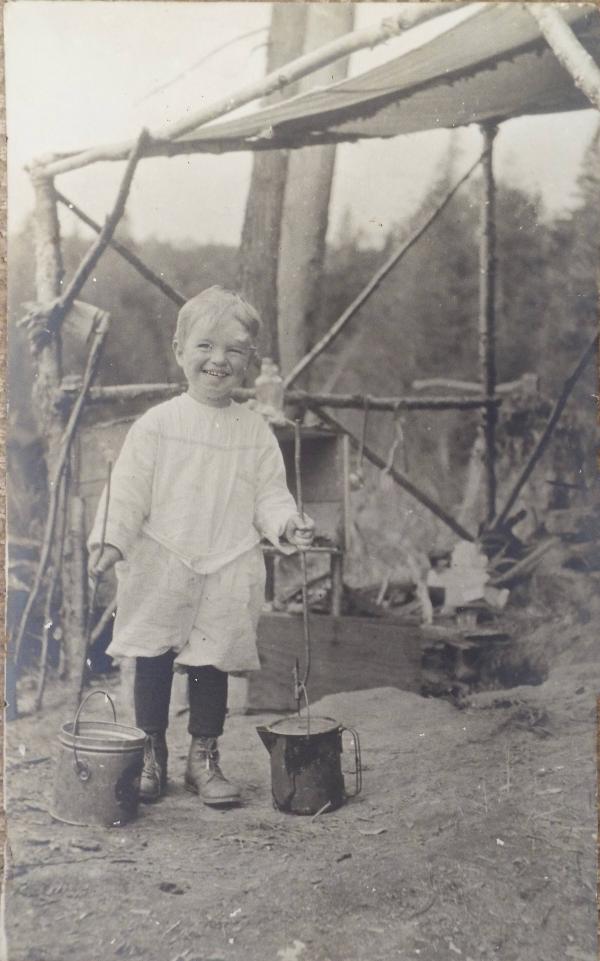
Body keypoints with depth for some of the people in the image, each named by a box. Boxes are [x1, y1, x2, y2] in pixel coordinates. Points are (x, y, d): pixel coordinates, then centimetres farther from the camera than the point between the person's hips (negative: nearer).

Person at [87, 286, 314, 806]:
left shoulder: (256, 430, 3)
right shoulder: (158, 423, -2)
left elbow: (269, 494, 3)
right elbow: (128, 490, -4)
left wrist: (287, 524, -16)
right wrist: (111, 539, -16)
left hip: (228, 574, 1)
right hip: (160, 570, -1)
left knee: (211, 667, 9)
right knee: (152, 666, 8)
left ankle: (204, 759, 26)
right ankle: (151, 757, 26)